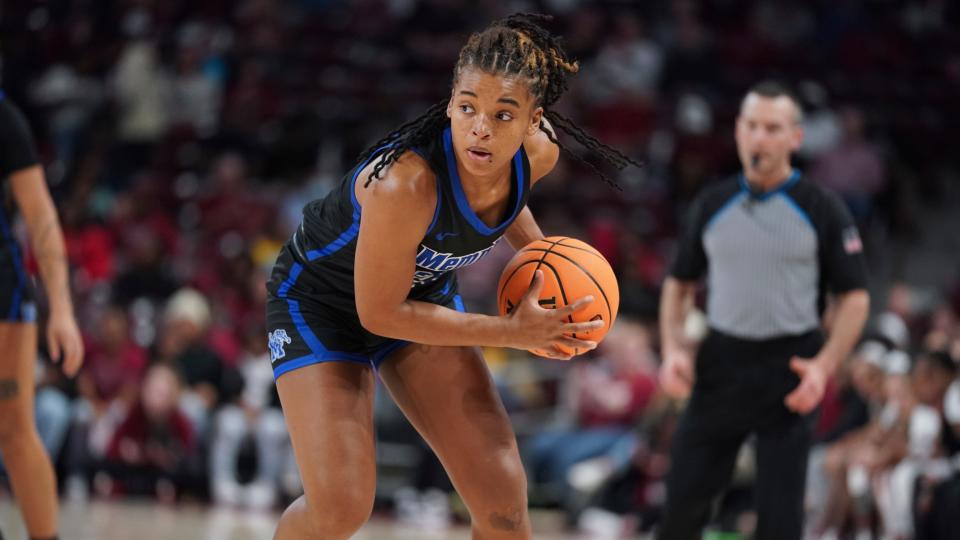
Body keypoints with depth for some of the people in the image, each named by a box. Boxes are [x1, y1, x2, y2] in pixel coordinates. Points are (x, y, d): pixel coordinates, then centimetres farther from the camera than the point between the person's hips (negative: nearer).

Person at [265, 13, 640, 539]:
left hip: (423, 290, 6)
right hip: (318, 297, -5)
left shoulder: (538, 154, -19)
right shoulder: (406, 183, -40)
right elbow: (380, 313, -27)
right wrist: (513, 332, -25)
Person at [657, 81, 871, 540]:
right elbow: (679, 283, 17)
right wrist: (673, 349, 0)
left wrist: (824, 365, -14)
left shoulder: (822, 210, -2)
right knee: (684, 498, 3)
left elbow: (854, 297, 0)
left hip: (788, 372, -3)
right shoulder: (712, 205, 7)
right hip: (720, 364, 3)